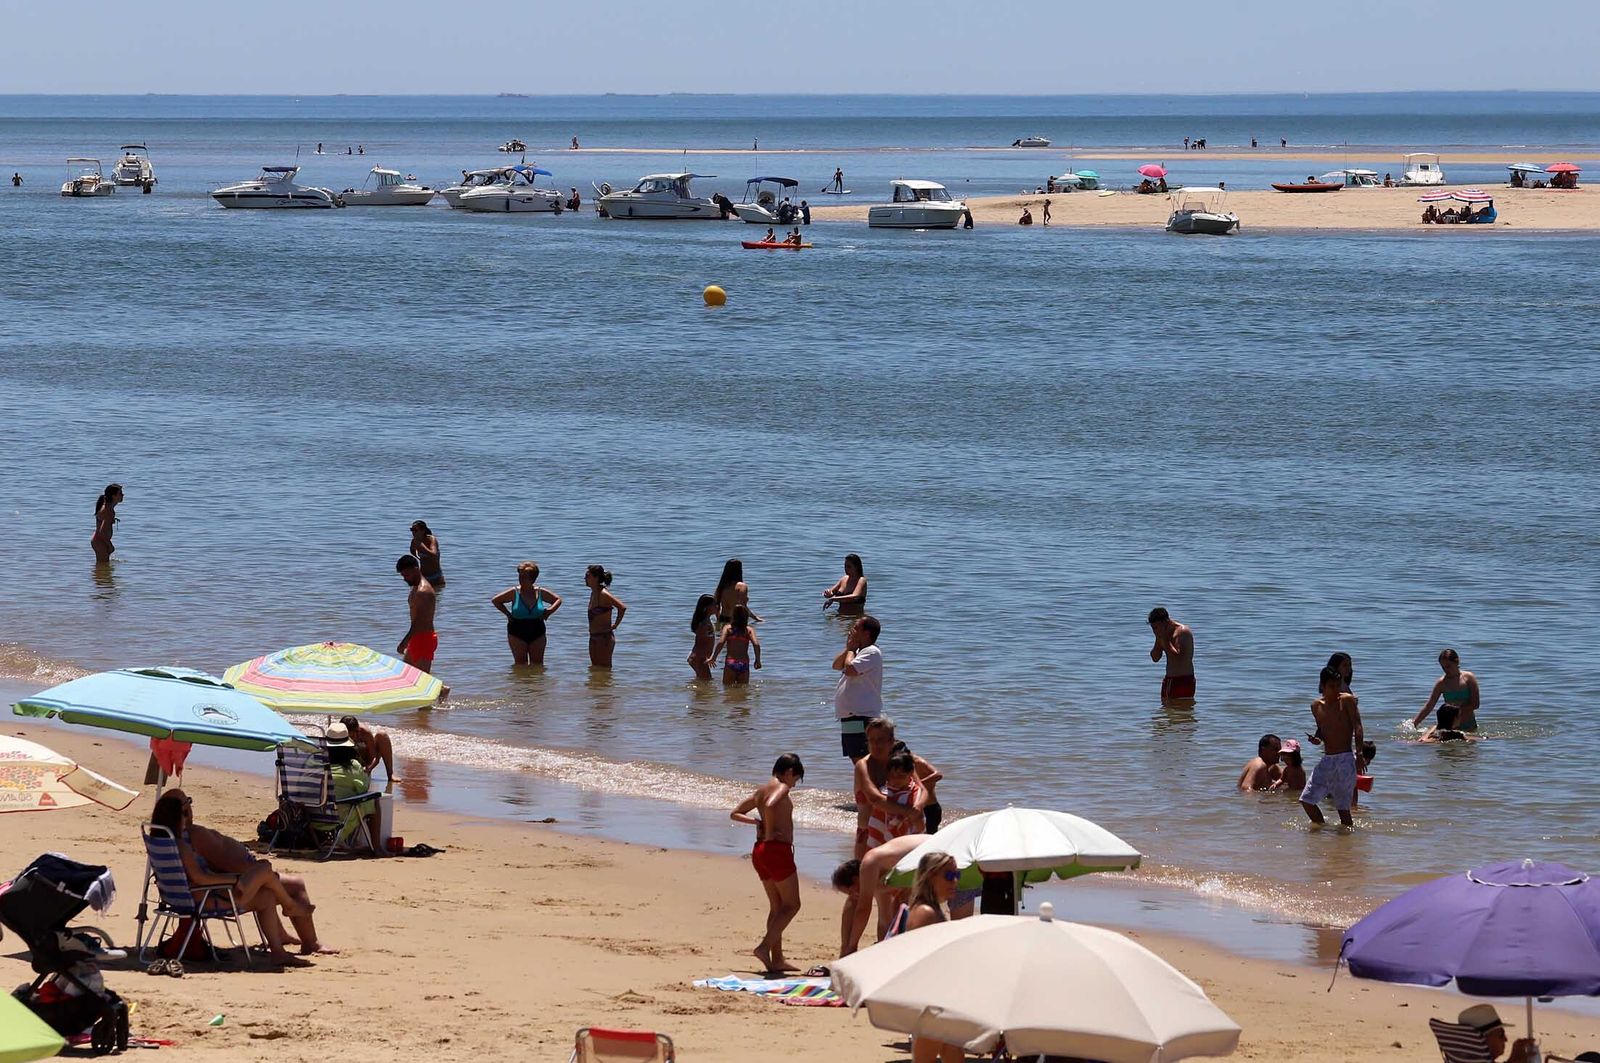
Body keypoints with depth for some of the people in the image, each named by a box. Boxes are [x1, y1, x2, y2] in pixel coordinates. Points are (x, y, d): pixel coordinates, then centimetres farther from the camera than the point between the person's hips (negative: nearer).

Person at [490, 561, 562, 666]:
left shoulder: (541, 592, -2)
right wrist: (507, 613, -2)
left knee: (537, 665, 4)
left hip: (537, 634, 2)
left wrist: (550, 611, -2)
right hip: (517, 633, -2)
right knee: (521, 664, 0)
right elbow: (495, 600, 5)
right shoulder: (514, 592, -6)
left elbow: (558, 599, 14)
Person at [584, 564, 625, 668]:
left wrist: (615, 625, -17)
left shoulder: (603, 594, -19)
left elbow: (622, 607, -27)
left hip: (604, 637, -10)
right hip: (594, 637, 10)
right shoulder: (593, 593, 9)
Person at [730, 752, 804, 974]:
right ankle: (765, 946, -17)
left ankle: (776, 959, 14)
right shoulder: (782, 788, -8)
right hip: (778, 849, -9)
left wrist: (757, 822, 11)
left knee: (777, 906, 15)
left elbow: (735, 814, 21)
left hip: (760, 850, 9)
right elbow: (770, 806, -30)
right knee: (792, 905, -2)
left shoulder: (761, 789, 16)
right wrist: (770, 832, -17)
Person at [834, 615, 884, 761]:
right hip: (849, 716, 11)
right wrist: (848, 649, 5)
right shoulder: (860, 651, 19)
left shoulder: (871, 652, -13)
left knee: (862, 760, -14)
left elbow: (850, 669, -24)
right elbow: (836, 666, 19)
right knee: (856, 760, 15)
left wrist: (851, 650, -7)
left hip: (862, 717, -11)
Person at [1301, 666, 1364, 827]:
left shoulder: (1347, 700, -6)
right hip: (1326, 759, 6)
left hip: (1345, 759, -6)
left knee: (1343, 806, -3)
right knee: (1306, 800, 3)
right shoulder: (1316, 706, 10)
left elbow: (1357, 728, -12)